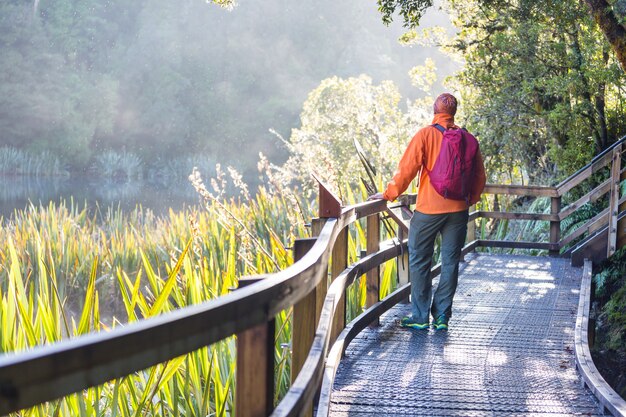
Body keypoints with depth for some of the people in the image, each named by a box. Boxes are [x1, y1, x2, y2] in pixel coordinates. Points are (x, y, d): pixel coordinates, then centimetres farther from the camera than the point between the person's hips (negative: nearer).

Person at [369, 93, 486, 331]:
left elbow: (407, 169, -11)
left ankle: (420, 317, 7)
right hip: (458, 210, 4)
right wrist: (470, 200, 23)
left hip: (429, 209, -3)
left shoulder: (426, 135, -7)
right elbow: (479, 176, 8)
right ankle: (442, 317, 12)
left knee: (420, 262, 6)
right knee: (450, 263, 10)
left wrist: (389, 194, 0)